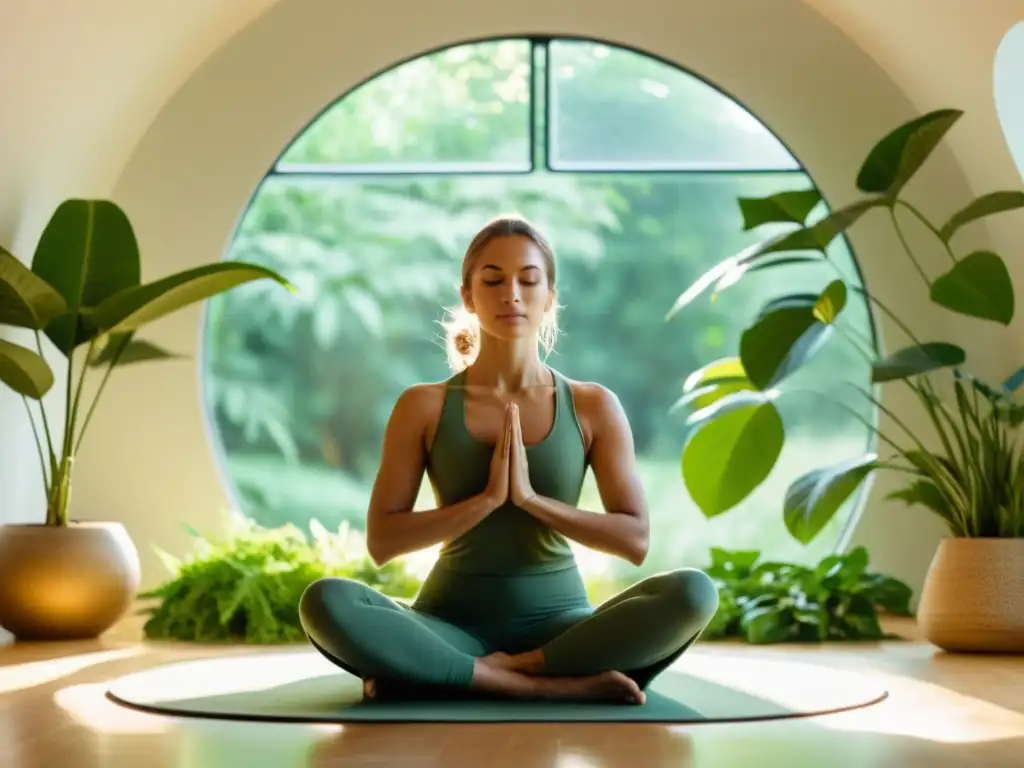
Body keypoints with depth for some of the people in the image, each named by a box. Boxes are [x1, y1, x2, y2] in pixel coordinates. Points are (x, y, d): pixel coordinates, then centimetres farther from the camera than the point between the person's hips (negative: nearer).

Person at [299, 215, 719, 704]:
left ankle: (492, 671, -23)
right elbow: (381, 542, -3)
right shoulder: (424, 406, 1)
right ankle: (558, 684, -31)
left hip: (557, 626, 1)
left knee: (692, 593, -27)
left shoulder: (593, 407, 3)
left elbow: (635, 540, -2)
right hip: (451, 627, 0)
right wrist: (486, 499, -15)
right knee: (325, 603, -32)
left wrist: (531, 498, -15)